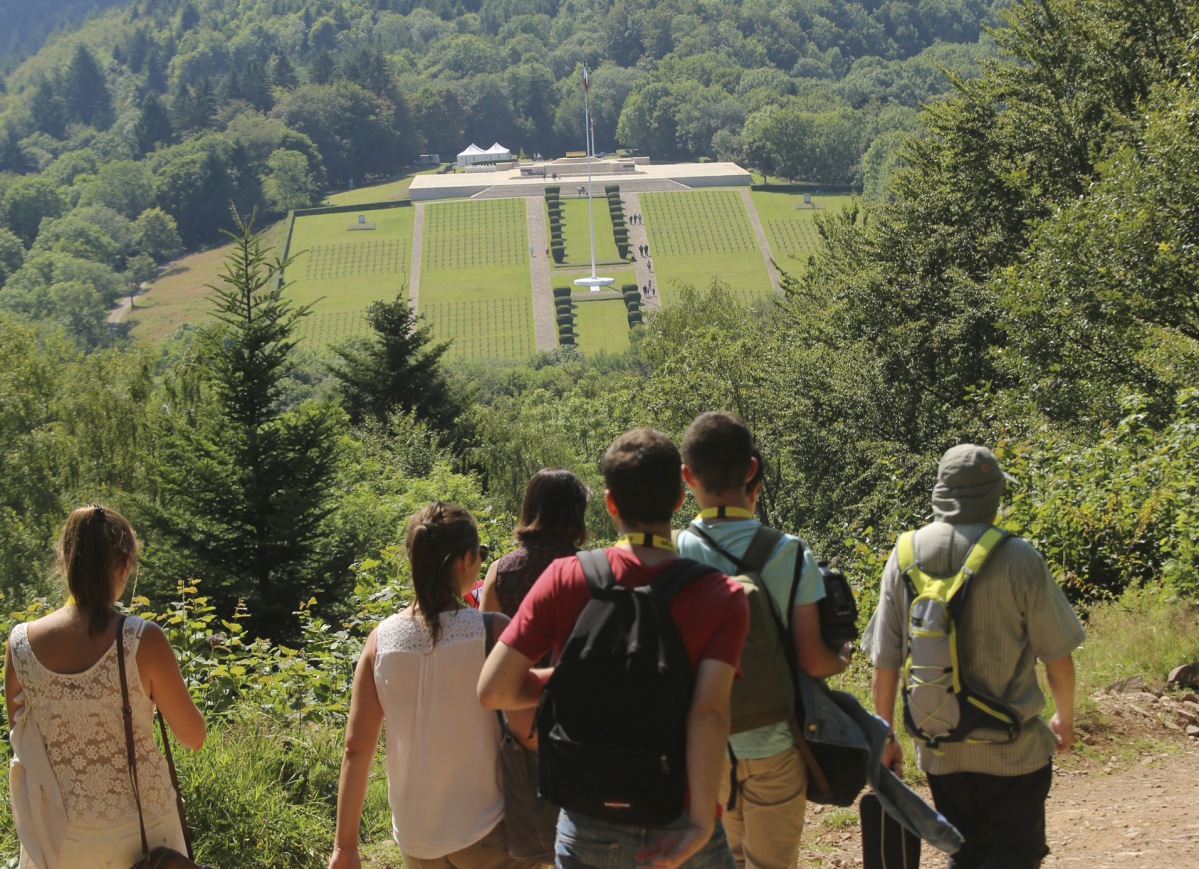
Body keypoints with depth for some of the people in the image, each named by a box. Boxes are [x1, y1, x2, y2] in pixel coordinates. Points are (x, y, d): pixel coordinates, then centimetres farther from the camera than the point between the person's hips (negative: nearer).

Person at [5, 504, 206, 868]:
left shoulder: (21, 643, -10)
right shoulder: (143, 641, -19)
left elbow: (21, 737, 5)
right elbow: (194, 737, -8)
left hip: (58, 837, 2)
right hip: (137, 833, -2)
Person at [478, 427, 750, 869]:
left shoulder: (565, 579, -8)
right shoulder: (723, 598, -11)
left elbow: (493, 690, -10)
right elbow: (709, 711, -23)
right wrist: (702, 824, -22)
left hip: (588, 830, 1)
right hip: (678, 828, -1)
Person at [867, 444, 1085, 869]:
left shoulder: (904, 556, -3)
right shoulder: (1019, 558, -13)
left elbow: (885, 662, 0)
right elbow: (1057, 655, -5)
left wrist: (885, 738, 11)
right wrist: (1065, 717, 13)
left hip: (939, 749, 4)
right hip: (1011, 750, -4)